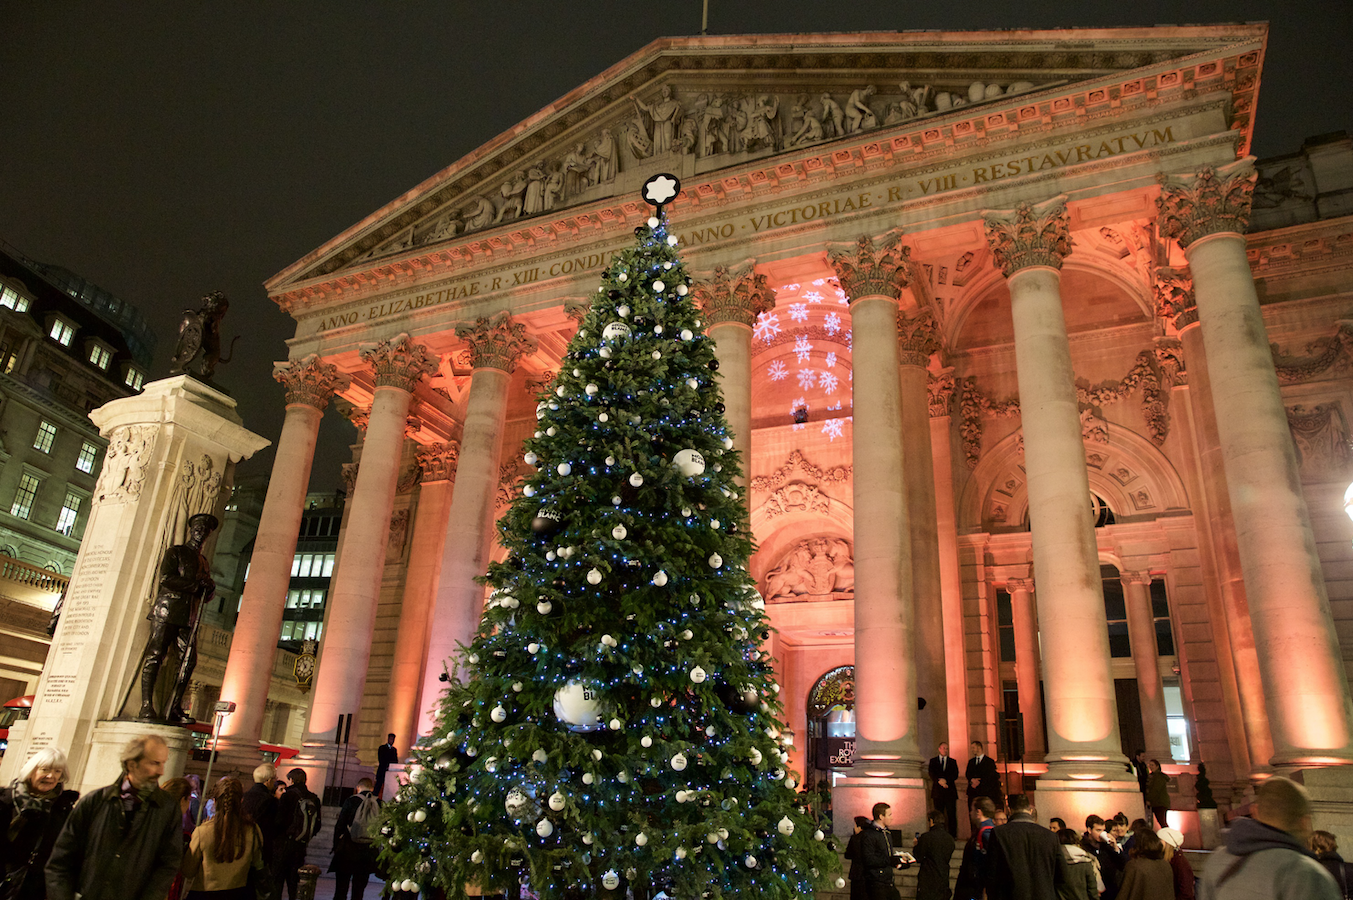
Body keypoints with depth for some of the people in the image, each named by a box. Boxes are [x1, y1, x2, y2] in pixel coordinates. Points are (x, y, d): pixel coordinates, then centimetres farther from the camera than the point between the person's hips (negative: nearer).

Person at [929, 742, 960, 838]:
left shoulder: (953, 761, 15)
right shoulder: (933, 761, 13)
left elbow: (955, 775, 3)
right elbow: (932, 774, 2)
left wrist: (945, 780, -11)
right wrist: (939, 781, -15)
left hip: (950, 791, 0)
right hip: (938, 791, 0)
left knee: (952, 815, -6)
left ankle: (953, 835, -3)